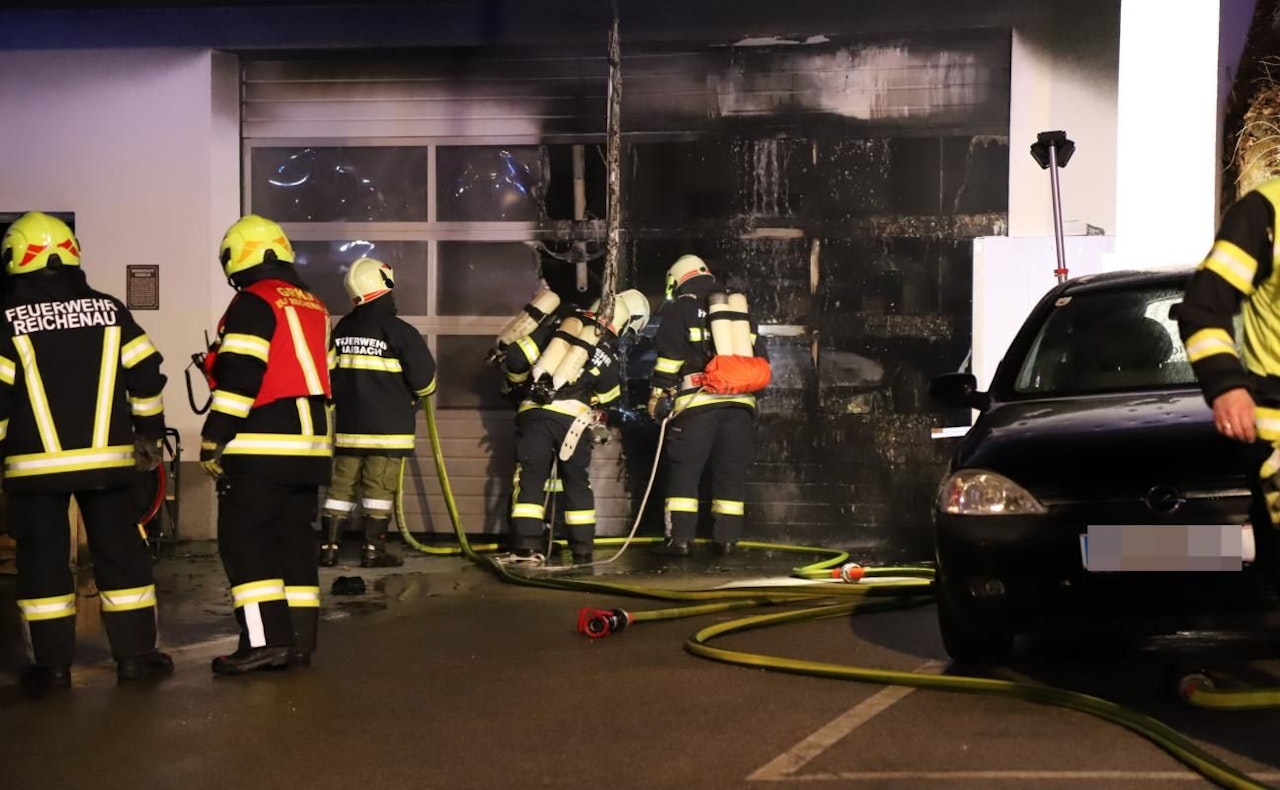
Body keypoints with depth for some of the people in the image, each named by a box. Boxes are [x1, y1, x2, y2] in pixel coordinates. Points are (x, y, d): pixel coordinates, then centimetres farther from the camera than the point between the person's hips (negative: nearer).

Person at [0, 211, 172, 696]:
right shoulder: (109, 310, 4)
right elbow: (146, 376, 4)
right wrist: (149, 434, 14)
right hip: (107, 459, 2)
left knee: (43, 562, 6)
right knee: (122, 554, 9)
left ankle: (52, 665, 8)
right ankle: (135, 655, 12)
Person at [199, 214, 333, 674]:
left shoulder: (252, 302, -9)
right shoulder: (312, 305, 17)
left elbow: (239, 378, -17)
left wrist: (214, 438, -13)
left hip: (260, 446, -8)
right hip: (309, 444, 8)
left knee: (243, 540, -5)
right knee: (294, 538, 11)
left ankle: (265, 640, -11)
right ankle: (298, 639, 12)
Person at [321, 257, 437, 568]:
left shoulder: (341, 330, 6)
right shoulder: (399, 331, -12)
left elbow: (330, 375, 15)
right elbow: (424, 379, -10)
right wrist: (414, 396, 12)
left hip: (347, 425, 5)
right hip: (388, 426, -5)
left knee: (341, 484, 9)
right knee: (379, 487, 0)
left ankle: (329, 546, 10)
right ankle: (373, 549, 2)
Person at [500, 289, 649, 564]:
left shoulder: (561, 324, 9)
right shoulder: (609, 354, 2)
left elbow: (517, 357, 4)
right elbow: (610, 398, 13)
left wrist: (520, 382, 23)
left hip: (533, 411, 2)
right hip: (570, 417, -2)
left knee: (530, 477, 3)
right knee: (578, 482, 13)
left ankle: (526, 546, -6)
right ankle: (582, 550, 14)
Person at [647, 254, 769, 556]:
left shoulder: (679, 309, 5)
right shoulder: (740, 310, 21)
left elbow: (669, 358, -3)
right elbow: (760, 361, 20)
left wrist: (658, 397, 1)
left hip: (697, 403, -4)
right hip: (740, 404, 4)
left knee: (684, 471, 0)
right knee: (731, 473, 9)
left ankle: (680, 538, -5)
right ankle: (726, 538, 9)